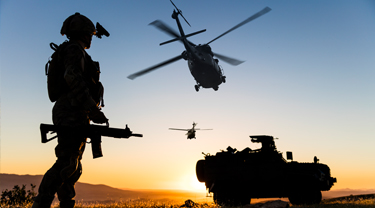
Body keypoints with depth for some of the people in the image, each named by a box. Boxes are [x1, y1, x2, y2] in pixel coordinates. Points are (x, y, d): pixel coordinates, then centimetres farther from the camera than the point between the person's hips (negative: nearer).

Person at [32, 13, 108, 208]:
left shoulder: (76, 53, 29)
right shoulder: (74, 49, -1)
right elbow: (73, 77, -20)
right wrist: (92, 108, -28)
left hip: (73, 116, 10)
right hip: (73, 113, -10)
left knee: (73, 168, 7)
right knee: (67, 163, -19)